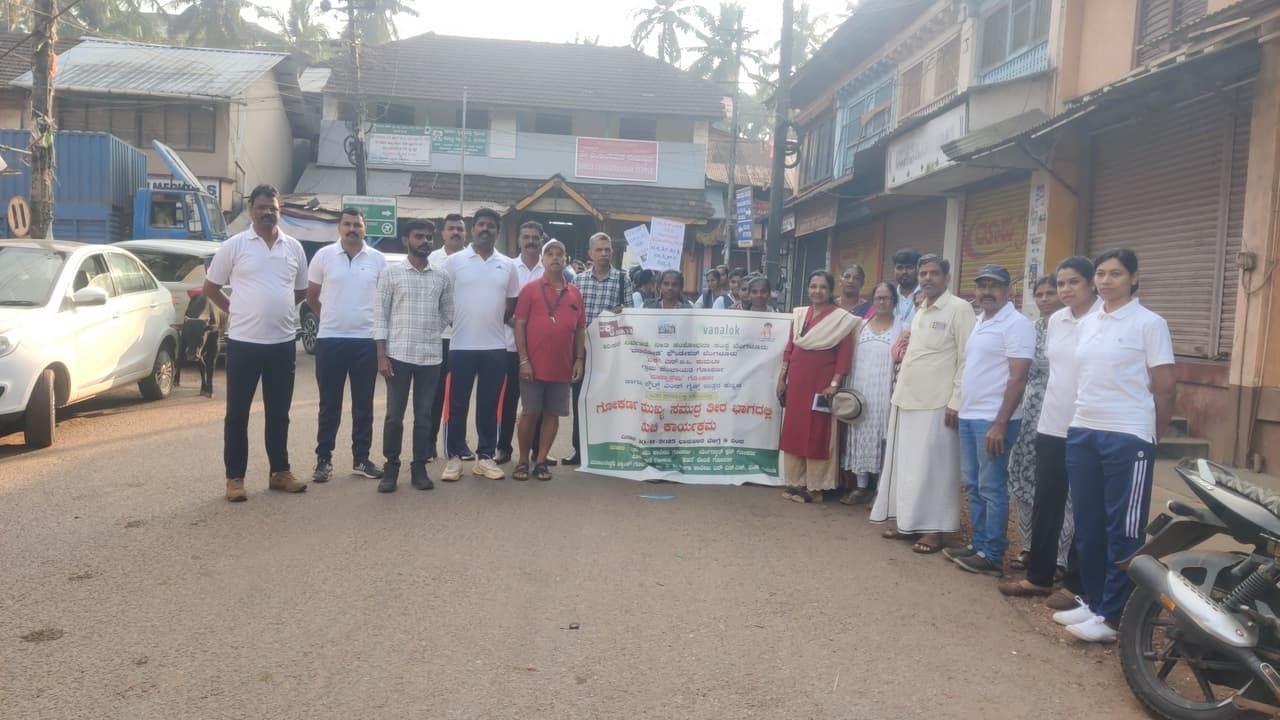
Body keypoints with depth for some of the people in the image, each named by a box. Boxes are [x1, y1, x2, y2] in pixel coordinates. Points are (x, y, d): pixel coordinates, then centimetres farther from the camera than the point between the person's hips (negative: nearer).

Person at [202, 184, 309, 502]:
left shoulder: (294, 247, 7)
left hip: (283, 342, 3)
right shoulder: (234, 246, -3)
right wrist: (235, 311, 3)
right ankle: (234, 477, 13)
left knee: (279, 413, 12)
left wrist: (278, 310, 11)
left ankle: (280, 471, 22)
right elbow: (210, 287, 5)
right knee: (237, 413, 4)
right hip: (244, 342, -3)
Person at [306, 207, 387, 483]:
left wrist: (378, 325, 8)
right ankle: (324, 459, 14)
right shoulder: (324, 255, 0)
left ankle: (361, 459, 17)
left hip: (366, 340, 1)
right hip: (330, 340, -1)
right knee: (329, 404, 6)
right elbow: (311, 296, 9)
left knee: (363, 404, 7)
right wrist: (331, 318, 13)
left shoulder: (378, 259, 3)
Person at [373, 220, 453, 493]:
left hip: (431, 356, 2)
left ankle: (419, 468, 17)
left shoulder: (442, 276, 7)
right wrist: (381, 355, -8)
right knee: (394, 415, 2)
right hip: (398, 355, -2)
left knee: (424, 416, 7)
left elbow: (447, 313, 16)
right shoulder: (391, 272, 0)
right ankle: (391, 468, 14)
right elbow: (380, 315, -3)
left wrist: (430, 334, 7)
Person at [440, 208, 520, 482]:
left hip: (495, 347, 2)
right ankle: (454, 457, 13)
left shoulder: (507, 265, 8)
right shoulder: (454, 261, -1)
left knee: (489, 405, 8)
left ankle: (485, 457, 17)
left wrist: (493, 323, 8)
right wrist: (460, 323, 2)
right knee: (457, 404, 4)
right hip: (461, 345, -2)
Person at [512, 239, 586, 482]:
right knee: (530, 412, 2)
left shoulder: (575, 293, 9)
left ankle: (541, 461, 16)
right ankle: (523, 461, 14)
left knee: (552, 414, 6)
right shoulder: (530, 289, -1)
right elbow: (519, 325, -4)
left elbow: (580, 329, 13)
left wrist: (579, 359, 4)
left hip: (562, 366, 3)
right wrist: (523, 360, -10)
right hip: (534, 364, -3)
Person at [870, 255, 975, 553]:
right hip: (906, 399, 8)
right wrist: (899, 389, 14)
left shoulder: (960, 309, -8)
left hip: (936, 403, -7)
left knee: (932, 467, -1)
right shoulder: (919, 310, 15)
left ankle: (933, 528, 7)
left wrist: (956, 402, -16)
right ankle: (906, 520, 20)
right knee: (903, 464, 11)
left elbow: (967, 359, -12)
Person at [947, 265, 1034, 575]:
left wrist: (1000, 423, -21)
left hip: (993, 420, -9)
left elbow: (1018, 378, -17)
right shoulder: (979, 322, 16)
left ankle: (993, 556, 4)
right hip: (969, 416, 9)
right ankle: (978, 545, 22)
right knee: (973, 486, 13)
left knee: (992, 488, -3)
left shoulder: (1016, 324, -11)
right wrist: (960, 408, 16)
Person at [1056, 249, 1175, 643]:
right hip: (1082, 433, 7)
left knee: (1123, 530, 0)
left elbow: (1164, 389, -3)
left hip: (1127, 437, -6)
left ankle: (1113, 616, 5)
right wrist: (1083, 423, 14)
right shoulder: (1086, 323, 12)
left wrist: (1146, 437, 4)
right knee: (1087, 525, 12)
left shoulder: (1150, 323, -6)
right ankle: (1094, 601, 23)